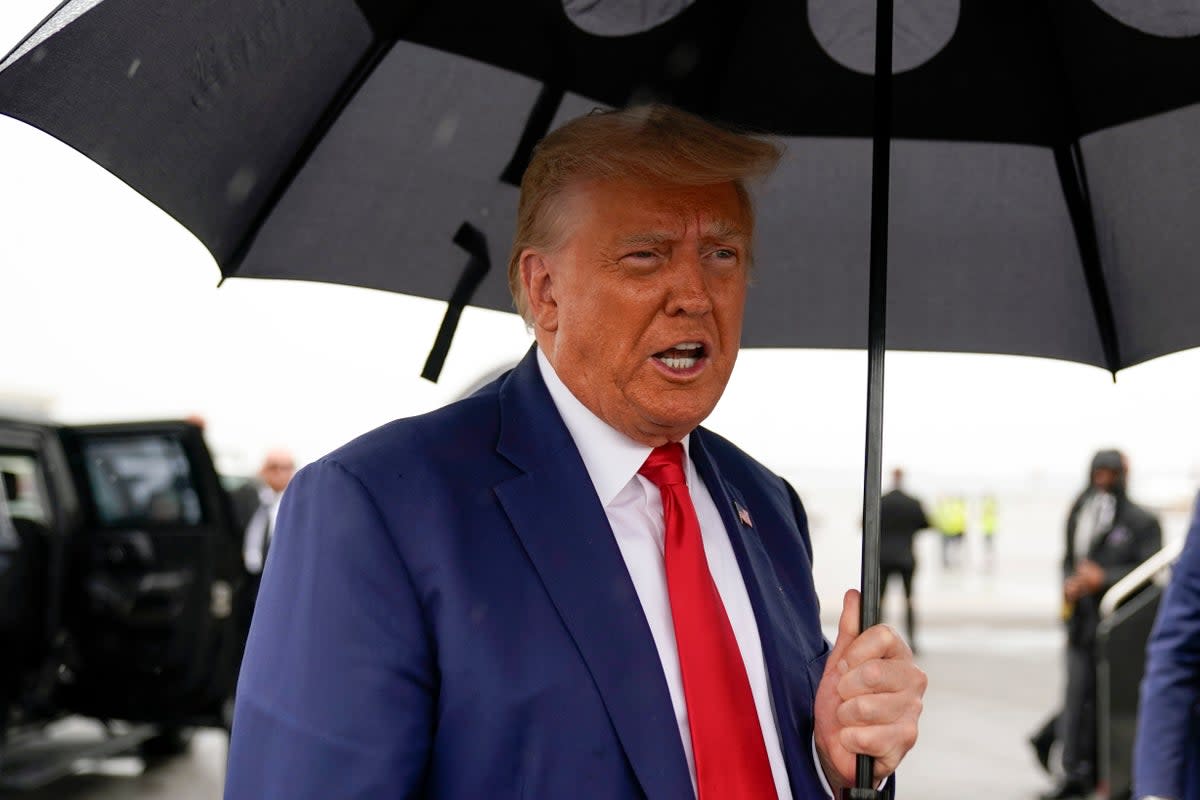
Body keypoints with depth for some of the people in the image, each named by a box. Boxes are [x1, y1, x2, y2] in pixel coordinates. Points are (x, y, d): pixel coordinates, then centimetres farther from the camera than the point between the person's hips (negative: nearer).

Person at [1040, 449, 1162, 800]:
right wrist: (1069, 584, 2)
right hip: (1082, 621, 5)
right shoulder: (1080, 516, 16)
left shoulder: (1141, 521, -2)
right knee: (1077, 695, 2)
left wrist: (1103, 578, -17)